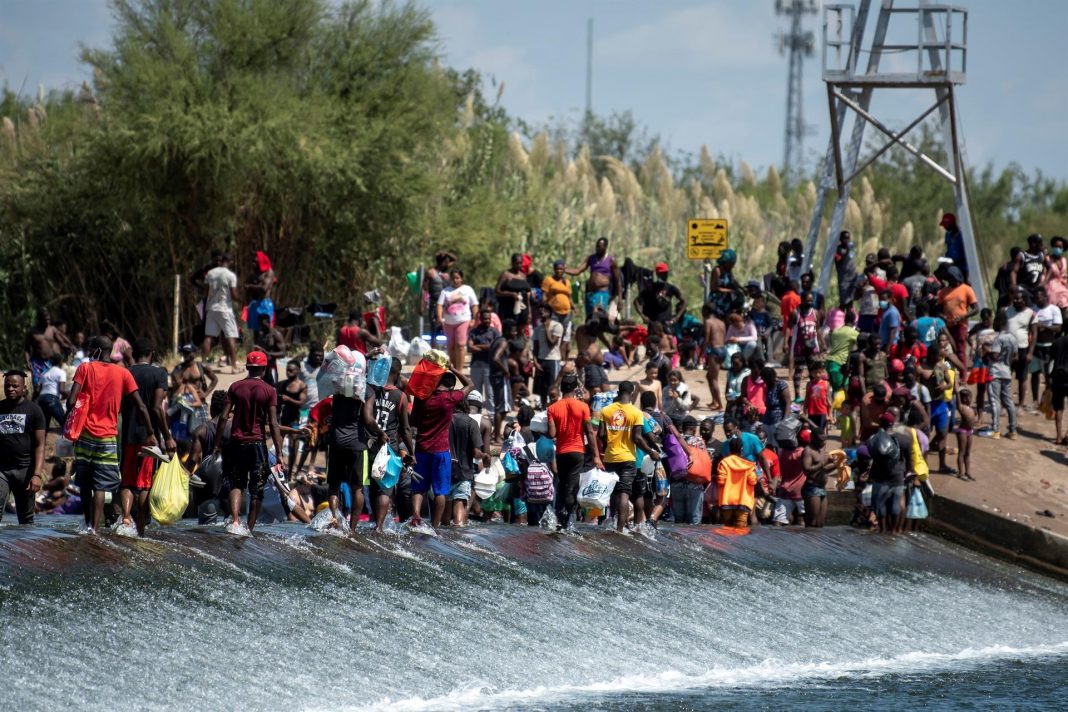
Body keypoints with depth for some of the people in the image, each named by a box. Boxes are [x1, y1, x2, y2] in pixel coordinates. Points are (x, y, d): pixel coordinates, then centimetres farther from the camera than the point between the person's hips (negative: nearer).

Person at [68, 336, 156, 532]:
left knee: (85, 486, 14)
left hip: (85, 435, 0)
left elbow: (71, 401, -8)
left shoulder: (85, 368, 1)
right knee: (101, 486, -4)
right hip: (108, 438, 0)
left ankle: (88, 525, 22)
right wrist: (150, 434, 8)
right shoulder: (122, 374, 5)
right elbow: (140, 407, 1)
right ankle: (94, 528, -15)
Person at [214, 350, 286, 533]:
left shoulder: (235, 387, 3)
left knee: (236, 484, 10)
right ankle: (250, 528, 8)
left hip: (237, 442, 2)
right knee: (256, 490, 8)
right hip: (257, 444, -2)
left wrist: (218, 443, 7)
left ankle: (235, 520, -12)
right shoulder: (269, 391, -3)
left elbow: (223, 416, -1)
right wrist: (279, 454, -6)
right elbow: (273, 424, -7)